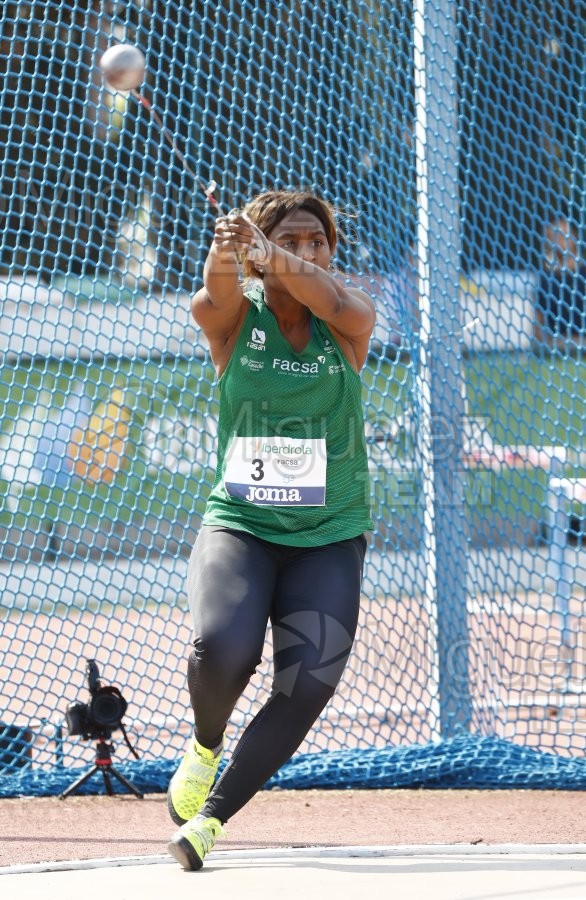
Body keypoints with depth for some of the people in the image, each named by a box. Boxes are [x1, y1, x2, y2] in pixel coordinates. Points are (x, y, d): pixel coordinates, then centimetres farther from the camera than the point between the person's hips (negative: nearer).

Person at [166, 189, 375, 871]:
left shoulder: (349, 322, 0)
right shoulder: (234, 319, -1)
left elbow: (333, 300, -24)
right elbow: (211, 298, -25)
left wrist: (275, 259, -45)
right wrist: (223, 261, -51)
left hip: (329, 538, 1)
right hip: (237, 525, -1)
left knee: (309, 683, -18)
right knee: (223, 647, -28)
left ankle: (211, 816, -2)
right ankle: (205, 743, 7)